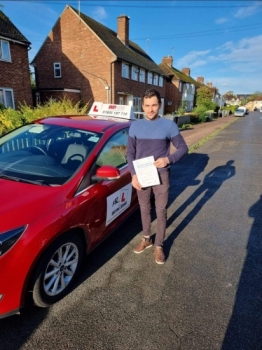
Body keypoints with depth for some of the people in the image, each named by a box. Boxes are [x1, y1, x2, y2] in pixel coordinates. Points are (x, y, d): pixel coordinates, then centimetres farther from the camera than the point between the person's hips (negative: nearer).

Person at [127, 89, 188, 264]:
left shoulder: (169, 125, -6)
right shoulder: (135, 126, 1)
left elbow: (183, 148, -2)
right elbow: (130, 153, 3)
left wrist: (169, 159, -21)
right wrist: (133, 174, -8)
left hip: (161, 175, -2)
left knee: (161, 212, 7)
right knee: (144, 209, 16)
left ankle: (158, 245, 26)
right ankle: (146, 239, 37)